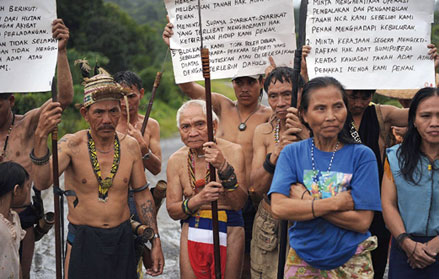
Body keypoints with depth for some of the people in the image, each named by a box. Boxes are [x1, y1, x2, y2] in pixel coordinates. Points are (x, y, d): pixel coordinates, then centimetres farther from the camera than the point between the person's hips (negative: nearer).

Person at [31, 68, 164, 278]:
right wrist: (41, 136, -41)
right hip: (83, 243, -3)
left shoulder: (130, 146, -1)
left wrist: (155, 241, 8)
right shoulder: (72, 145, -11)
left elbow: (142, 194, 9)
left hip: (122, 241, 3)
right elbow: (41, 183, -28)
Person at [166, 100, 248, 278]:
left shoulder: (232, 151, -8)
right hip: (192, 235, 2)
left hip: (229, 232, -2)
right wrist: (198, 200, -21)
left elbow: (239, 203, -15)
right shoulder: (176, 160, 0)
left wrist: (224, 168, -29)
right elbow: (172, 211, -2)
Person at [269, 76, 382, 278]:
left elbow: (362, 221, -16)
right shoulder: (292, 153, -4)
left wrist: (305, 201, -18)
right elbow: (278, 208, -17)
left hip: (352, 263, -1)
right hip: (302, 261, 1)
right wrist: (337, 202, -21)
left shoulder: (362, 155, -9)